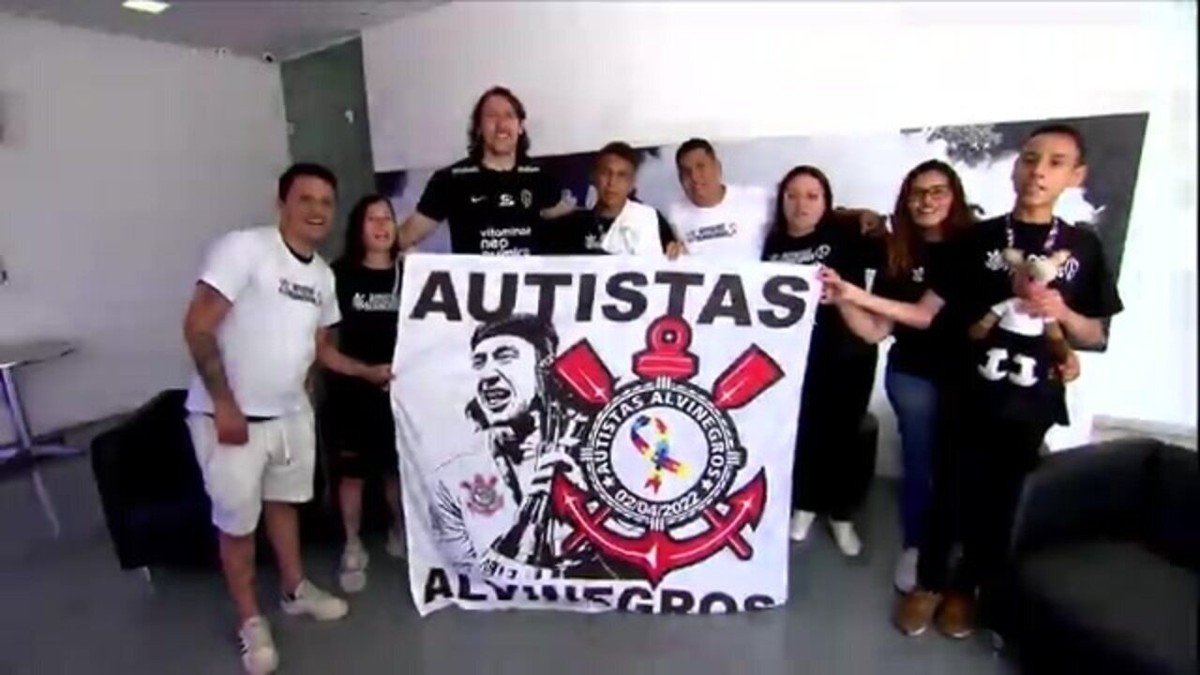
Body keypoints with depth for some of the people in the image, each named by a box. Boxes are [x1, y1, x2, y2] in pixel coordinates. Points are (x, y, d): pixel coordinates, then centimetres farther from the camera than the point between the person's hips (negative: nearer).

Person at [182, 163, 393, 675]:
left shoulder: (322, 275, 7)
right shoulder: (243, 248, -16)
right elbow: (198, 328, -19)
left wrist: (369, 371, 4)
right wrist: (224, 404, -20)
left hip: (291, 412, 7)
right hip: (229, 414, -6)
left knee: (284, 500, 22)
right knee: (237, 519, 7)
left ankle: (296, 589, 41)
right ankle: (250, 620, 26)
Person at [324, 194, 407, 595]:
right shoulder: (341, 274, -3)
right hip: (351, 386, -1)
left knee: (398, 467, 13)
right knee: (352, 470, 7)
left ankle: (399, 534, 35)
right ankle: (353, 549, 25)